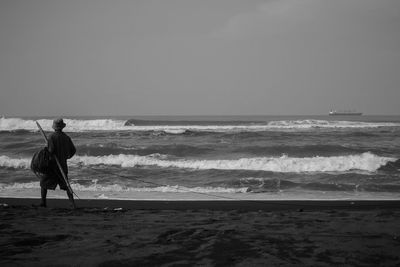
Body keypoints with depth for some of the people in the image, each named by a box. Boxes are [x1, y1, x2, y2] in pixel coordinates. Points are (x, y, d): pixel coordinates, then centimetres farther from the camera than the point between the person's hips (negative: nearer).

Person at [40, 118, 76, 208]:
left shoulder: (51, 137, -10)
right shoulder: (66, 137, 4)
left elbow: (51, 150, -21)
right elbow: (73, 150, 10)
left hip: (52, 164, -4)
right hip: (63, 165, 4)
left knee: (44, 183, 13)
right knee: (65, 185, 10)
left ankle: (43, 202, 11)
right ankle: (73, 203, -1)